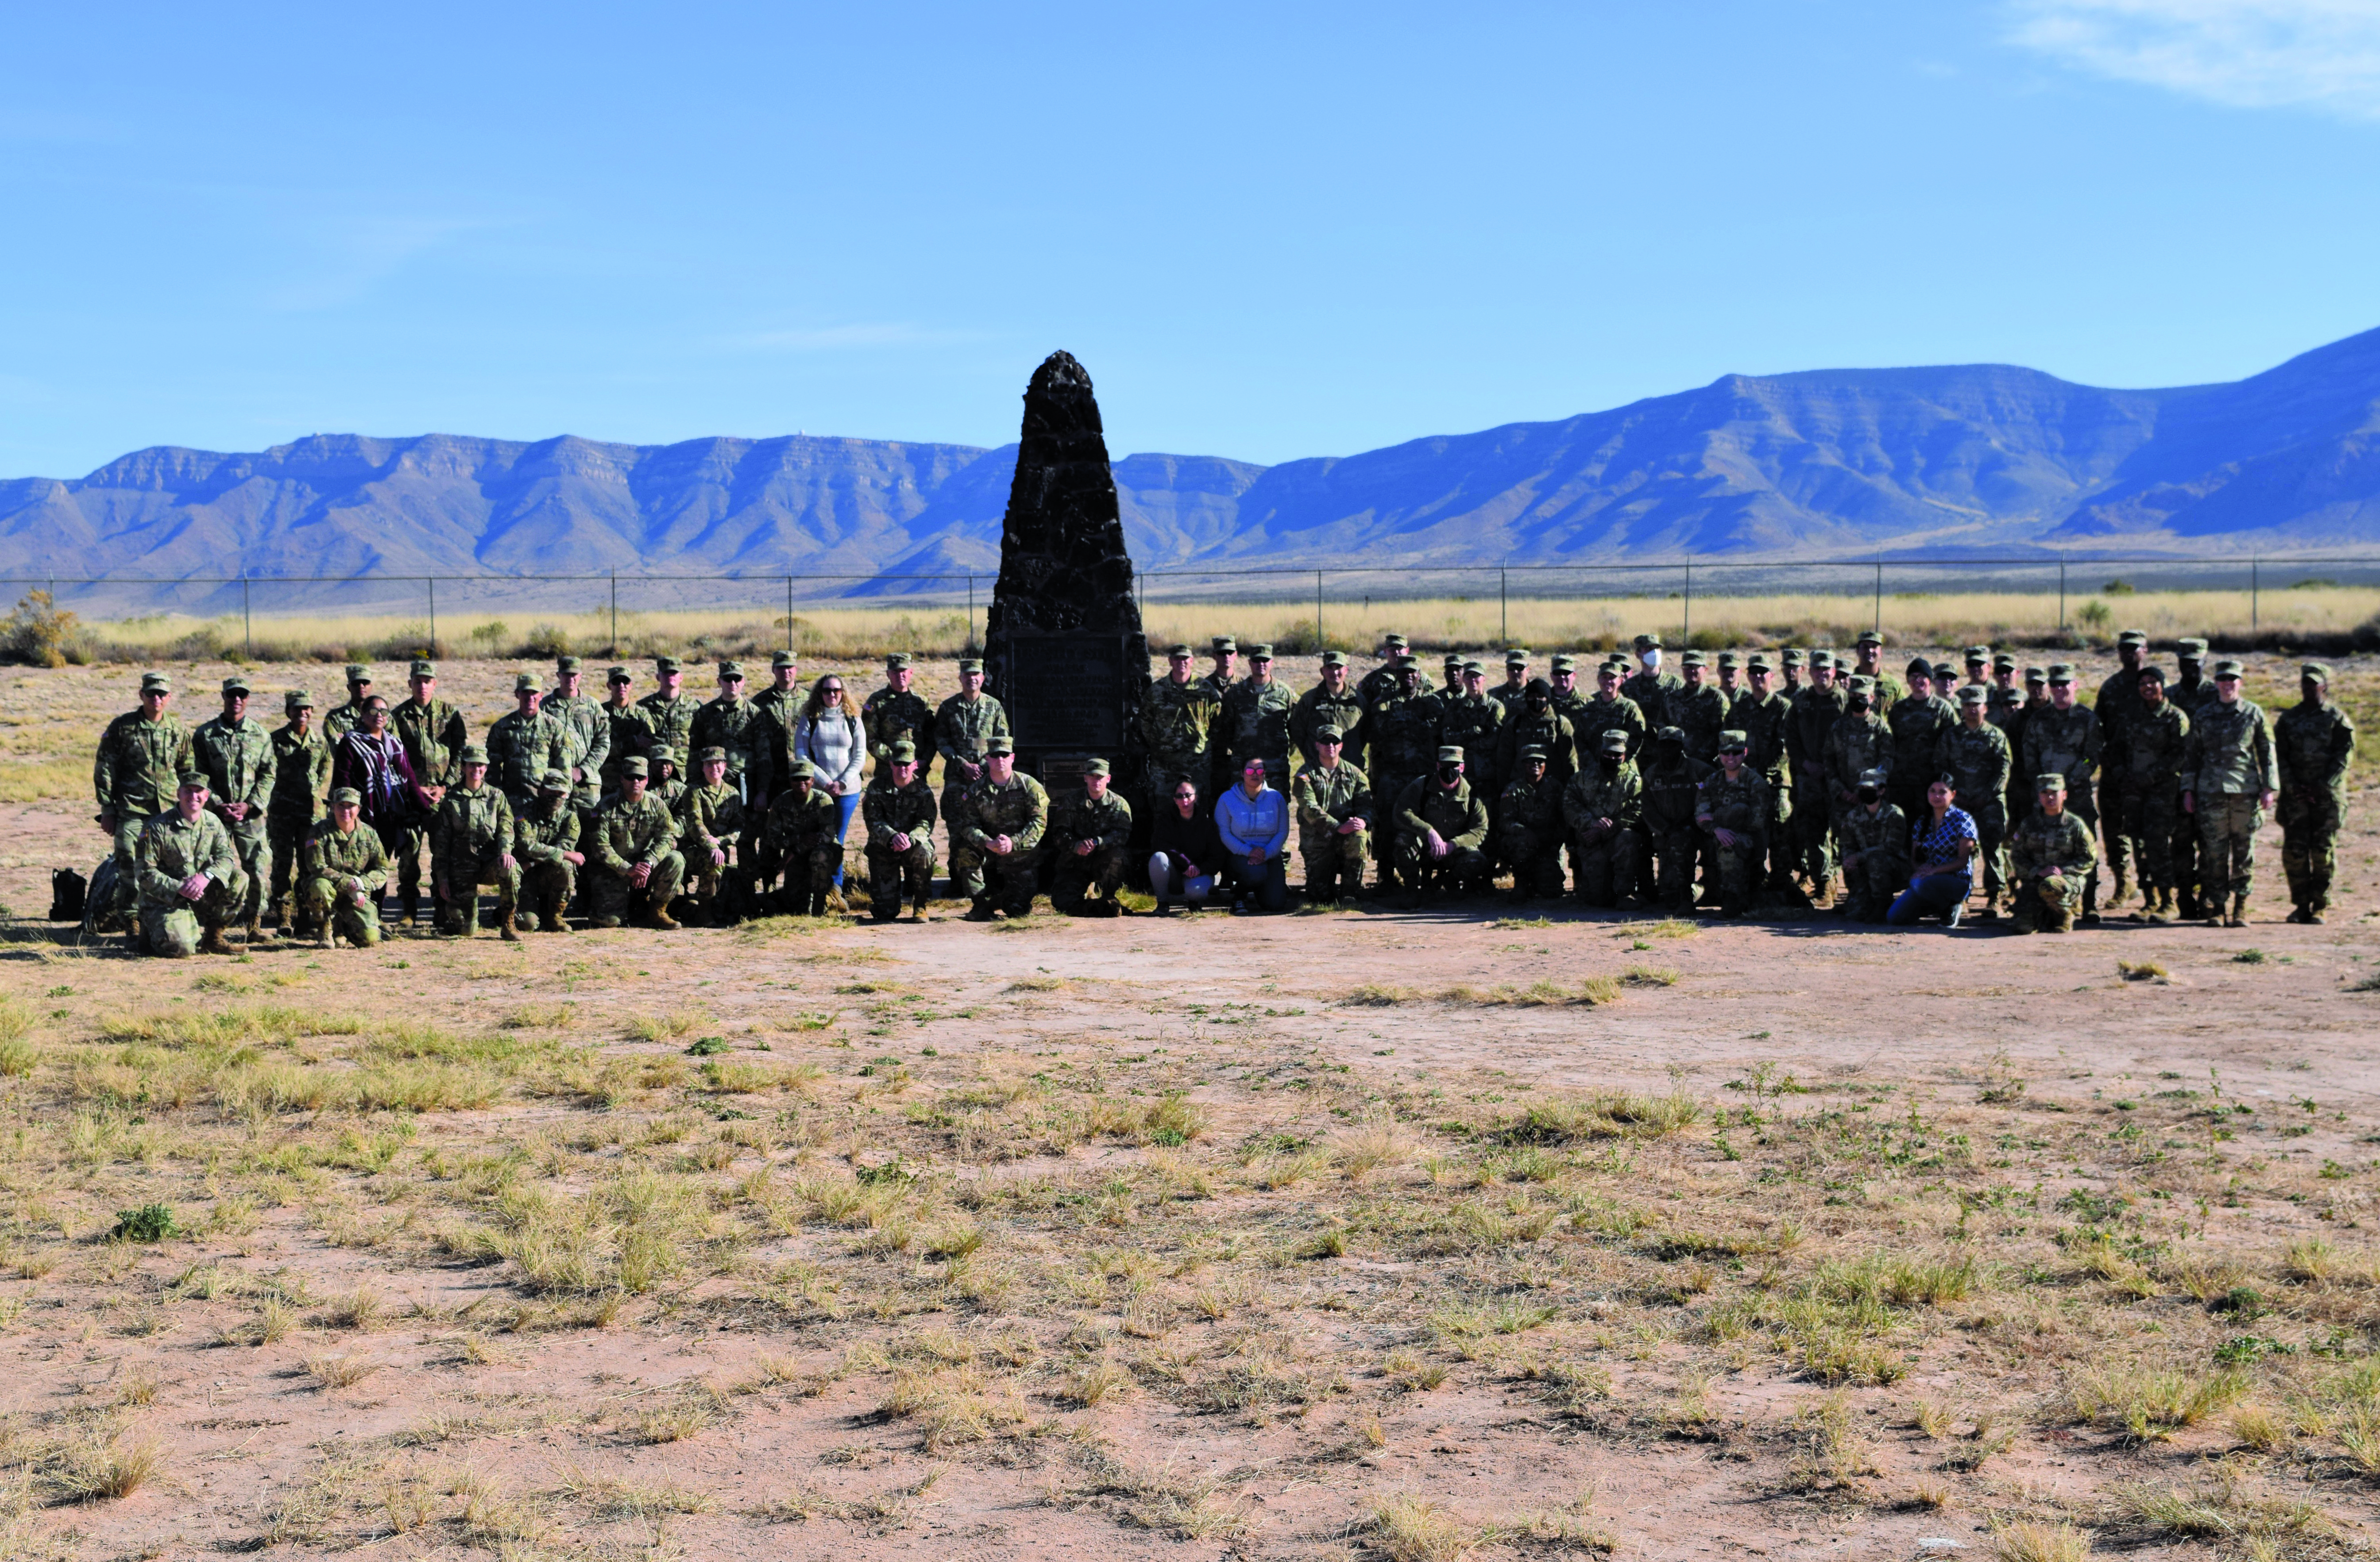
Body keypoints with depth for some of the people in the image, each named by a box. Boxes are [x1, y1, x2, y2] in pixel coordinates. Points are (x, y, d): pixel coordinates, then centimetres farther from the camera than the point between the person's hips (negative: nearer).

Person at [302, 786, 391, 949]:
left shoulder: (369, 835, -1)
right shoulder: (320, 832, -11)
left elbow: (382, 870, 3)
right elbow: (317, 867, -18)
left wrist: (361, 883, -18)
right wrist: (348, 884, -26)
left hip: (358, 894, 3)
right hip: (329, 887, -3)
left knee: (369, 938, -17)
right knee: (320, 886, -40)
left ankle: (340, 928, 22)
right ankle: (324, 932, -10)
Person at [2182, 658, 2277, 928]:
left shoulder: (2254, 713, 6)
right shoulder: (2203, 715, 9)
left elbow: (2268, 752, 7)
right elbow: (2191, 754, 13)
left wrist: (2269, 787, 0)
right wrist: (2188, 790, 8)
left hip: (2246, 792, -1)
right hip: (2211, 792, 1)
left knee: (2244, 852, 1)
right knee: (2214, 852, -1)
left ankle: (2241, 908, 8)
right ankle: (2217, 907, 6)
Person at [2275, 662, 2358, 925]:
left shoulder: (2337, 719, 2)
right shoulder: (2288, 718, 10)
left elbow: (2343, 757, -4)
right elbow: (2280, 756, 6)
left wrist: (2321, 788, -13)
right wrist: (2293, 787, -7)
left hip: (2328, 795, -2)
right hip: (2295, 795, 2)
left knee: (2324, 852, -2)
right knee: (2294, 851, -2)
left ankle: (2319, 907, 4)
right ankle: (2301, 905, 8)